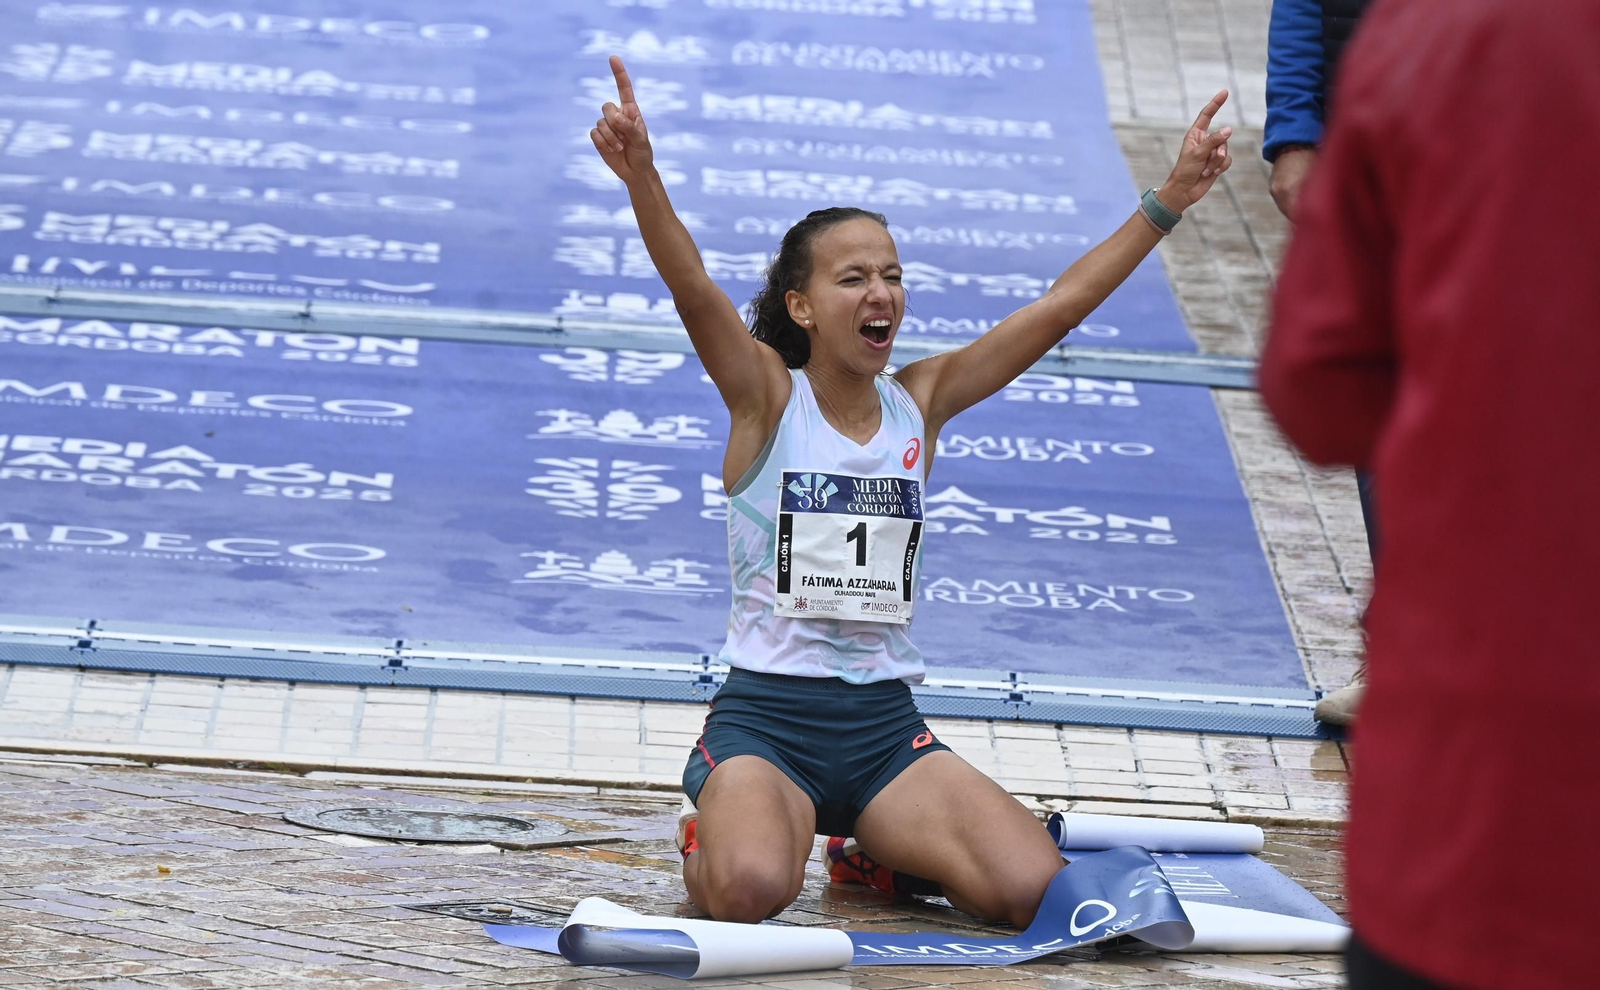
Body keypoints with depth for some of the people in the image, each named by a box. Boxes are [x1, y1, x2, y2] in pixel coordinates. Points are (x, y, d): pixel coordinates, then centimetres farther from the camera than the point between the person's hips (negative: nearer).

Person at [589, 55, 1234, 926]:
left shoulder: (919, 401, 7)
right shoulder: (767, 395, -3)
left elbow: (1061, 306, 4)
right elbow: (694, 292, -21)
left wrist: (1169, 199, -2)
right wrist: (642, 178, -40)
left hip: (885, 724, 4)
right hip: (766, 713, -4)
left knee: (1033, 889, -17)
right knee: (750, 889, -33)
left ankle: (878, 852, 15)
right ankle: (712, 831, 6)